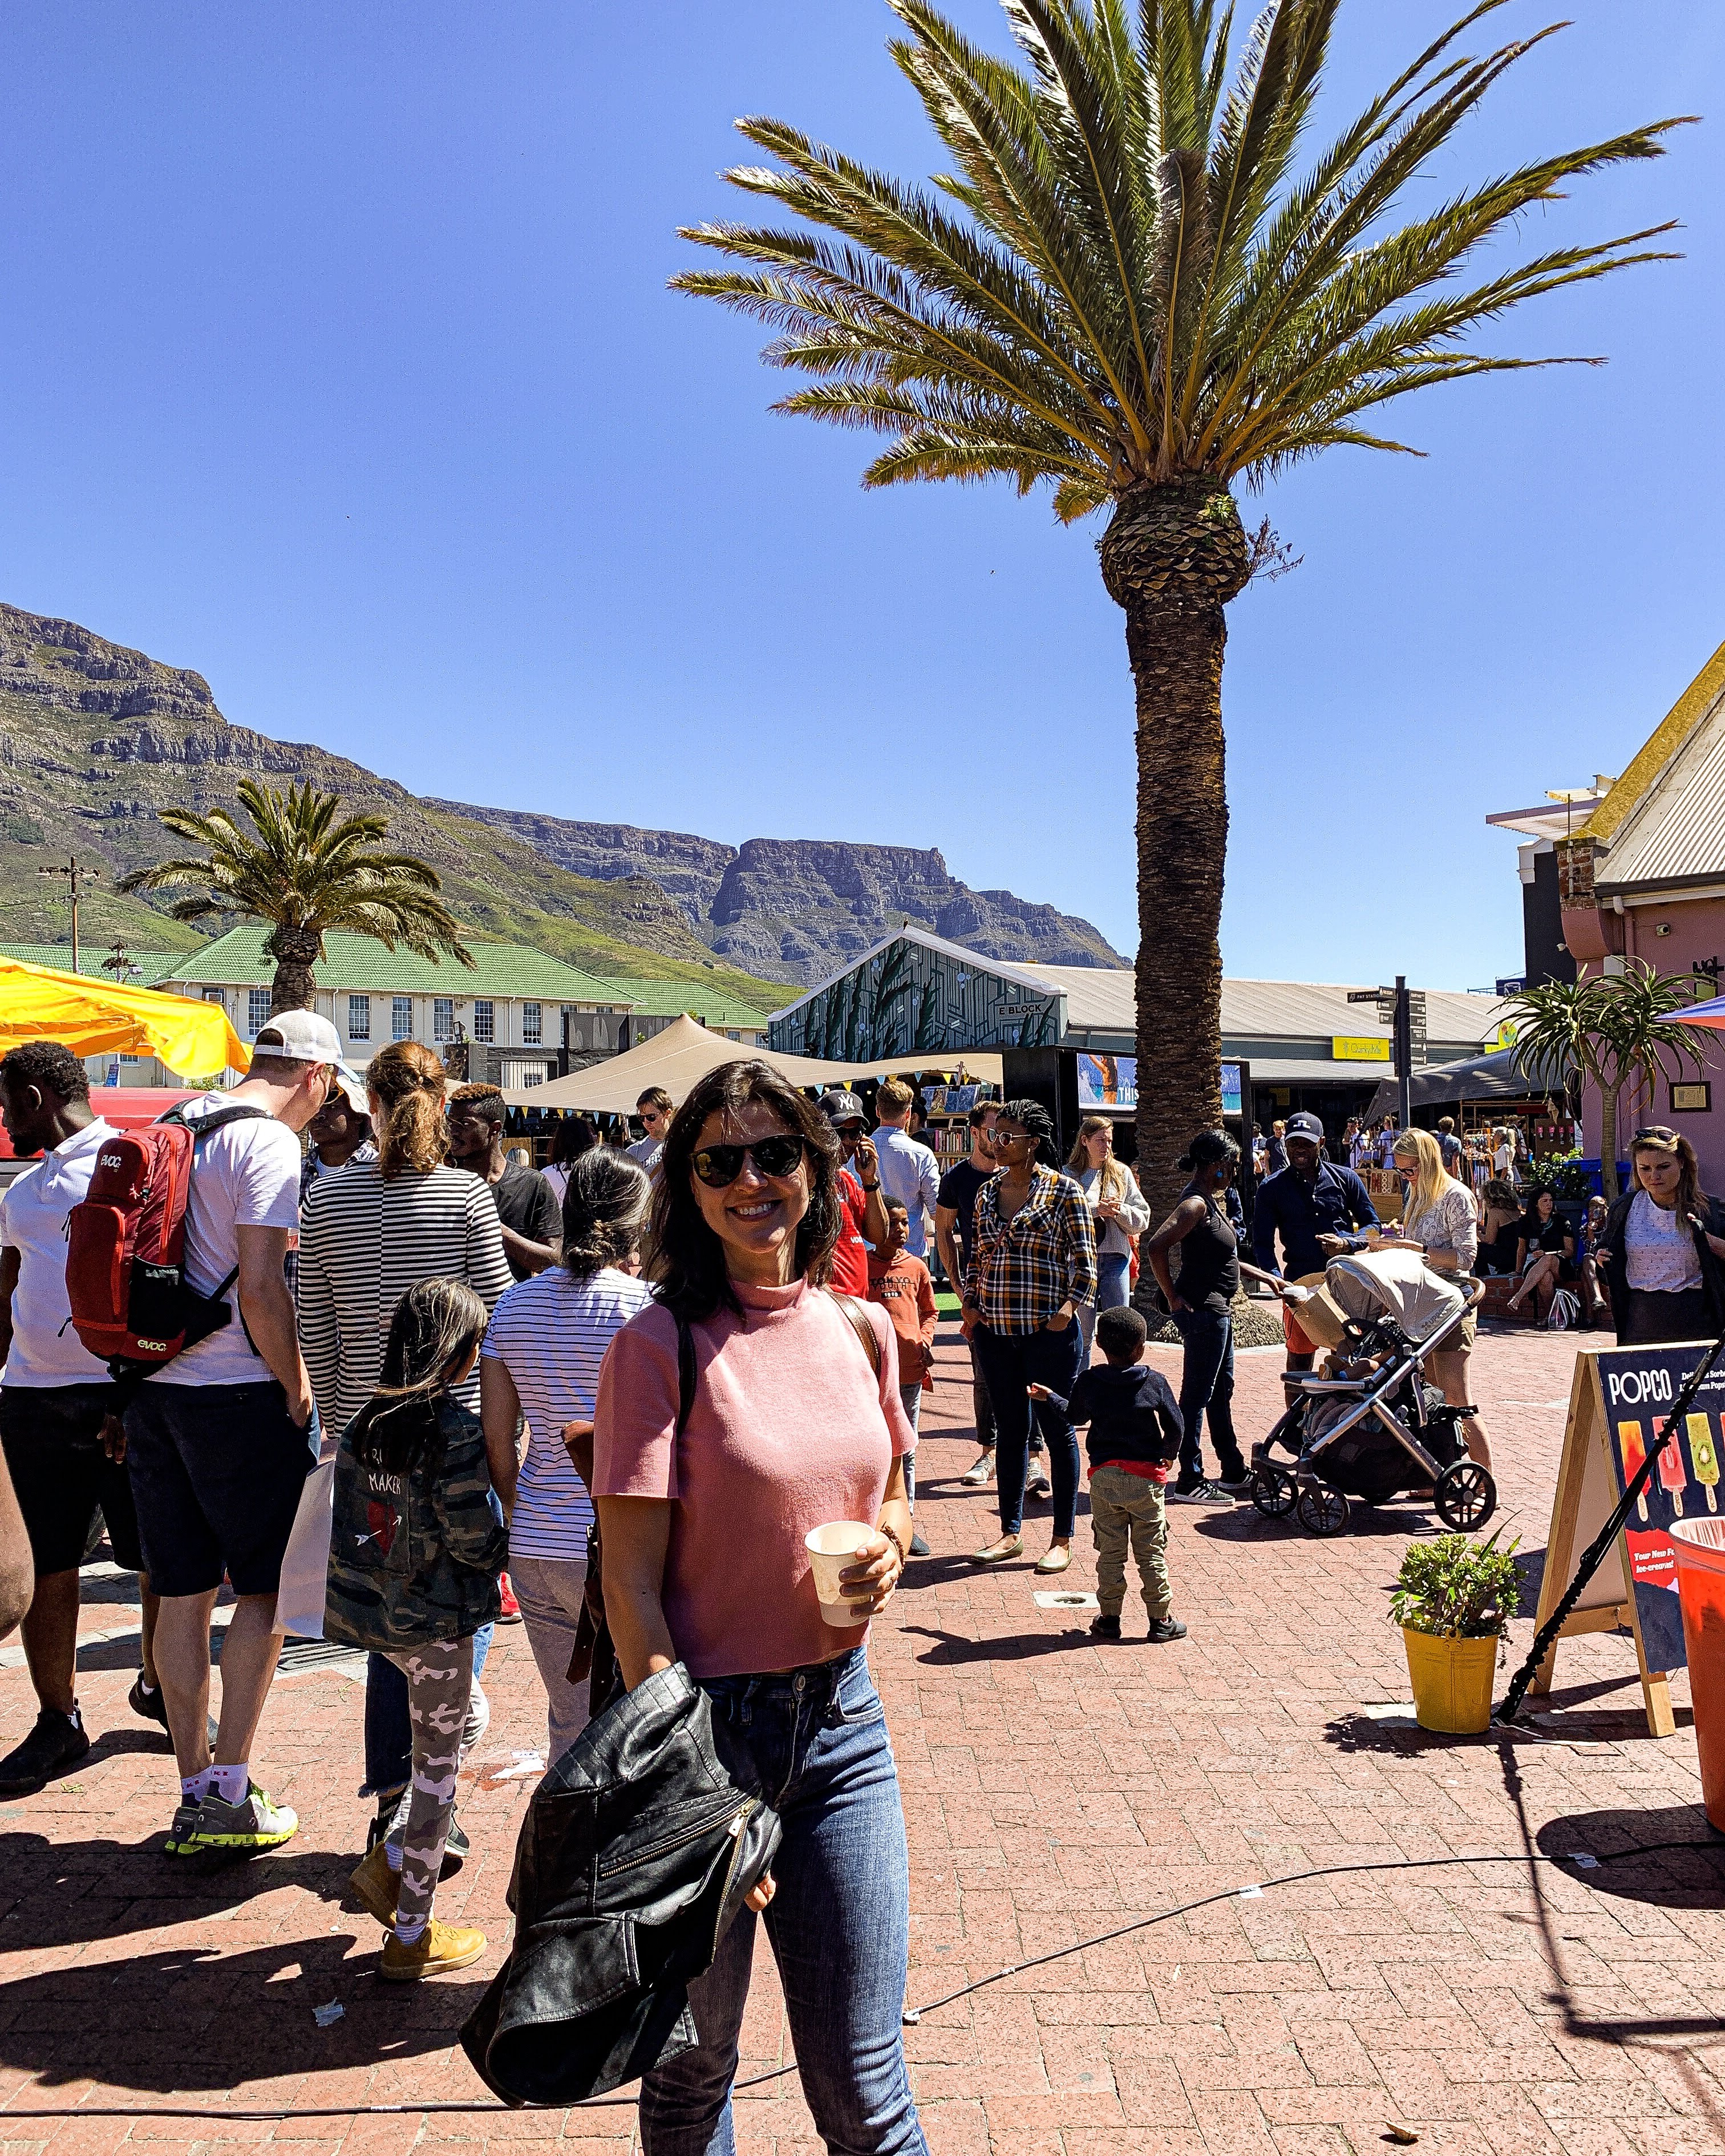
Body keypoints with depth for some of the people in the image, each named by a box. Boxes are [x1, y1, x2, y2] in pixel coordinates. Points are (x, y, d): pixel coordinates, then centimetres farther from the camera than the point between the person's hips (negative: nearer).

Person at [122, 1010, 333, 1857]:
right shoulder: (270, 1143, -13)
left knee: (182, 1593, 12)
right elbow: (261, 1289, -19)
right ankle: (230, 1796, 8)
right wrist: (298, 1391, -8)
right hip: (237, 1395, -7)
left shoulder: (177, 1123, 11)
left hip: (153, 1383, 7)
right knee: (264, 1587, 6)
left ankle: (195, 1793, 21)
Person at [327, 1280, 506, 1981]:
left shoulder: (365, 1421, 1)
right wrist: (509, 1544, 0)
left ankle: (391, 1860, 20)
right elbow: (473, 1539, -20)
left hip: (372, 1610, 7)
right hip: (435, 1620, -7)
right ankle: (411, 1937, 17)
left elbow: (347, 1522, 6)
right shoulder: (458, 1430, -20)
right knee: (437, 1769, 7)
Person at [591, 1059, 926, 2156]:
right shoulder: (661, 1344, -13)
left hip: (841, 1716, 4)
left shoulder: (862, 1328, 2)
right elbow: (632, 1585, -13)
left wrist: (889, 1548, -6)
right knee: (694, 2065, 16)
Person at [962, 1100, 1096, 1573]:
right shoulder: (987, 1191, 10)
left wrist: (1068, 1308, -16)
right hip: (995, 1332, 5)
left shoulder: (1063, 1190, -5)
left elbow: (1085, 1261, -5)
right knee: (1009, 1430, 11)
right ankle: (1010, 1533, 21)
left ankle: (1063, 1539, 14)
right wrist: (971, 1307, 5)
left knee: (1057, 1430, 4)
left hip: (1048, 1333, -5)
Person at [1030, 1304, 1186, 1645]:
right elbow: (1174, 1426, -5)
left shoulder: (1088, 1382, -4)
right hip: (1146, 1477, -2)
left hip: (1104, 1476, 2)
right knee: (1151, 1553, 7)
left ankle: (1109, 1619, 16)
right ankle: (1160, 1621, 13)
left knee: (1109, 1553, 11)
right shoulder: (1154, 1381, -9)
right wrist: (1169, 1455, 15)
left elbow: (1075, 1415, 13)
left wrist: (1049, 1397, 32)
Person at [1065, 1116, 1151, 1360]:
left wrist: (1121, 1210, -11)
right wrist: (1095, 1209, -19)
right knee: (1082, 1334, 5)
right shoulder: (1069, 1175, 0)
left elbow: (1143, 1219, 7)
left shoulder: (1122, 1172, 9)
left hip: (1116, 1259, 2)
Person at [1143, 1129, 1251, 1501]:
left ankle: (1233, 1472, 29)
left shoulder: (1209, 1202, 12)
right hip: (1202, 1311, -11)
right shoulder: (1196, 1204, -18)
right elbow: (1156, 1247, -29)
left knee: (1221, 1390, 18)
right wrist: (1173, 1299, -21)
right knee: (1197, 1395, -4)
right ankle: (1189, 1482, 2)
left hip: (1217, 1310, 11)